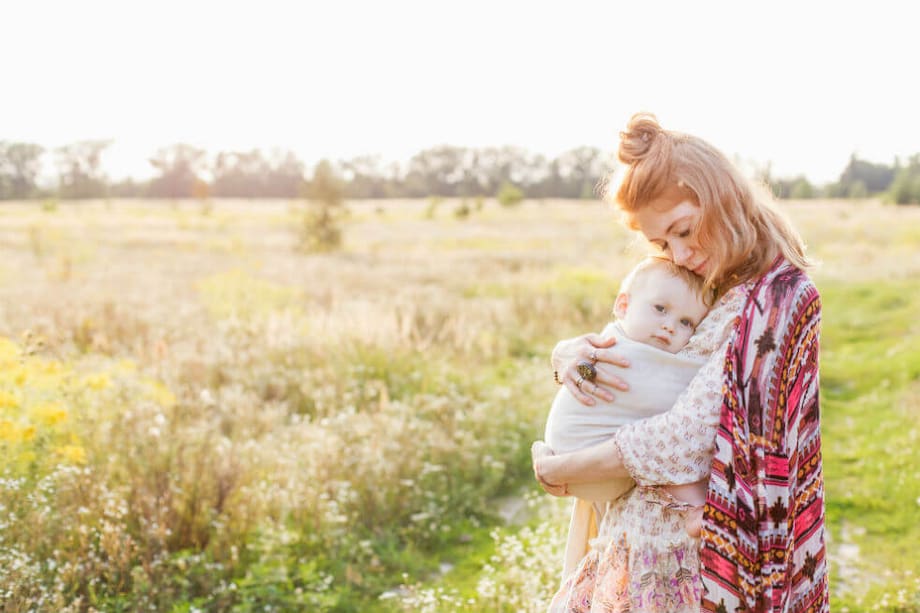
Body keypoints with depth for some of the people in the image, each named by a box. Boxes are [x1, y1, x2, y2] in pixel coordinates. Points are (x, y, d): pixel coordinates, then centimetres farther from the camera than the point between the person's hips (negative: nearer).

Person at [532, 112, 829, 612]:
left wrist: (558, 471, -11)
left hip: (679, 548, -7)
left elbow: (685, 440, -21)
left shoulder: (776, 297, -17)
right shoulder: (708, 289, 8)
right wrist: (570, 354, -9)